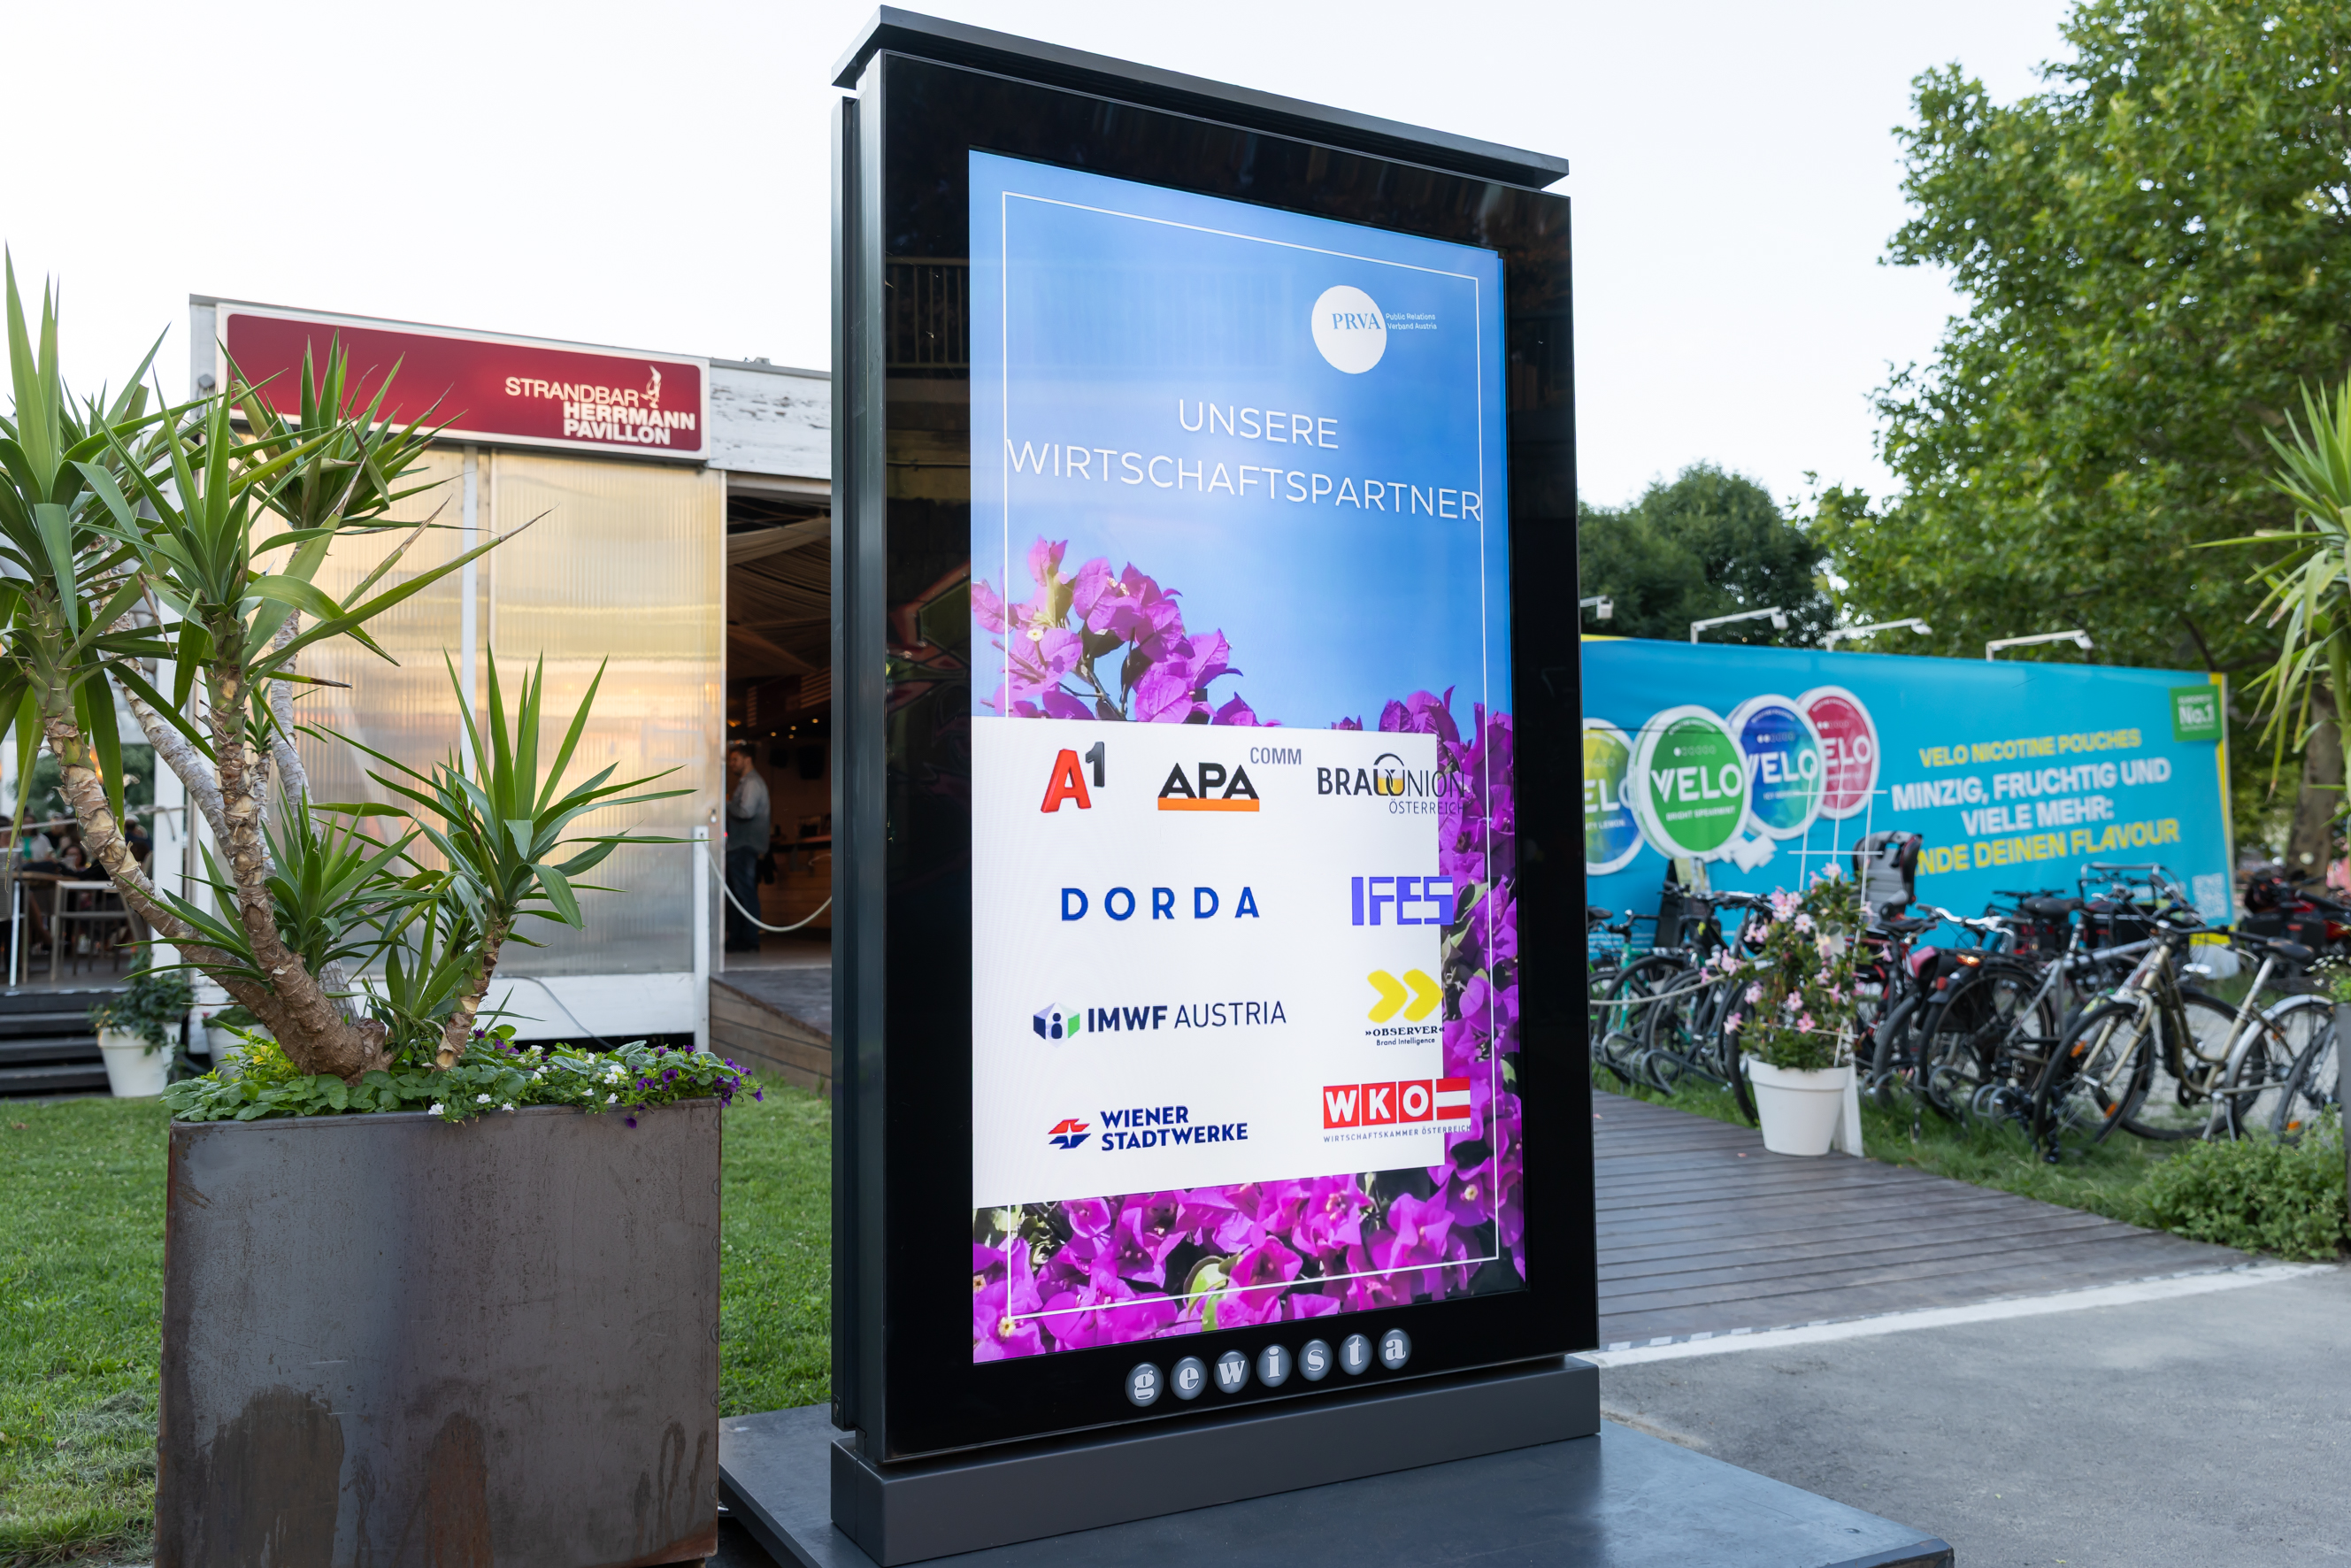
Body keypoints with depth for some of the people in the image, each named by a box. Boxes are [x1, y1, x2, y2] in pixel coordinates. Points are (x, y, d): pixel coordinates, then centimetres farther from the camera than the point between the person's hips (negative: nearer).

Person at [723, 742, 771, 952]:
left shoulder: (752, 783, -11)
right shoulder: (745, 782, 22)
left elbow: (746, 811, -24)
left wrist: (728, 803, -9)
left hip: (745, 846, -11)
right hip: (739, 845, 11)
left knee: (746, 893, -10)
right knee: (735, 892, 12)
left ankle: (750, 941, -8)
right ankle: (735, 940, 15)